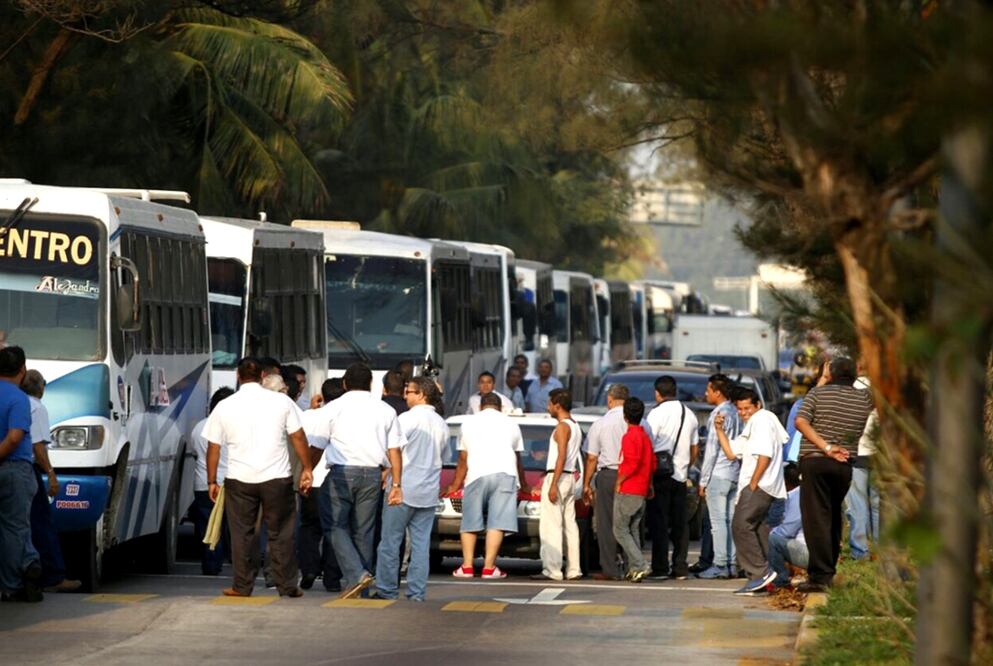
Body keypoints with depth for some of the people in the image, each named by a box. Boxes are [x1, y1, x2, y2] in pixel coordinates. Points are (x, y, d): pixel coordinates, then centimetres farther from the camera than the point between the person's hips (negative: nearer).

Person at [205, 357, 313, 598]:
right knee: (280, 533, 7)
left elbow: (213, 447, 4)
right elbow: (298, 437, 0)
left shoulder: (224, 407, 1)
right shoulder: (281, 401, -2)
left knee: (241, 533, 9)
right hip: (277, 478, 0)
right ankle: (287, 585, 8)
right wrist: (306, 468, 10)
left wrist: (212, 481, 13)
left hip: (239, 479, 0)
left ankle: (242, 586, 12)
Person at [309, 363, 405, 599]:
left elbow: (317, 446, 1)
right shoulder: (385, 410, 9)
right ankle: (362, 589, 11)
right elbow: (394, 449, 5)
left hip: (341, 473, -3)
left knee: (336, 526, 3)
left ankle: (355, 574, -18)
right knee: (364, 531, 10)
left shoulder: (332, 409, 1)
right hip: (372, 474, 3)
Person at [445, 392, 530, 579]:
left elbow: (463, 460, 20)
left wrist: (455, 485, 31)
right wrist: (524, 485, 44)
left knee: (470, 522, 9)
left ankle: (467, 566, 1)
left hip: (476, 475, 0)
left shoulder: (469, 423, 19)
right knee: (497, 522, -4)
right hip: (505, 473, 0)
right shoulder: (510, 424, 21)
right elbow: (518, 460, 30)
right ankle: (489, 567, -12)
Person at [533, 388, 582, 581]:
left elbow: (562, 456, -19)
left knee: (551, 525, -10)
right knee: (569, 524, 10)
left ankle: (552, 570, -14)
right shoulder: (575, 427, 15)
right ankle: (574, 569, 9)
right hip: (570, 478, 10)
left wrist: (553, 484, -22)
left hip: (557, 477, -10)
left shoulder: (562, 427, -12)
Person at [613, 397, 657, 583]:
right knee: (633, 530, 14)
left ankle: (641, 565, -16)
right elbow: (652, 463, 16)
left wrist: (619, 482, -12)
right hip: (641, 491, 9)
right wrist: (649, 484, 23)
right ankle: (634, 568, 9)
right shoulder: (645, 436, 13)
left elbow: (631, 463, -23)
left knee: (620, 530, -4)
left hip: (627, 491, -9)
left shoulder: (629, 437, -14)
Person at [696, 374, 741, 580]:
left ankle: (720, 565, -9)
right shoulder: (735, 413, 13)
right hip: (734, 473, 8)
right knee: (731, 520, 8)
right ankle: (732, 564, 8)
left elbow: (712, 449, -14)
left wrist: (703, 480, -9)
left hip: (718, 474, -8)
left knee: (718, 521, -7)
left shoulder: (719, 415, -12)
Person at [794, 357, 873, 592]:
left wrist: (826, 447, -16)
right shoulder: (865, 399, 5)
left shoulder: (818, 393, -2)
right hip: (845, 465, 4)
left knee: (816, 518, -6)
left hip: (815, 460, -4)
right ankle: (829, 570, 23)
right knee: (834, 517, 18)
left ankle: (820, 575, -12)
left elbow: (801, 421, -13)